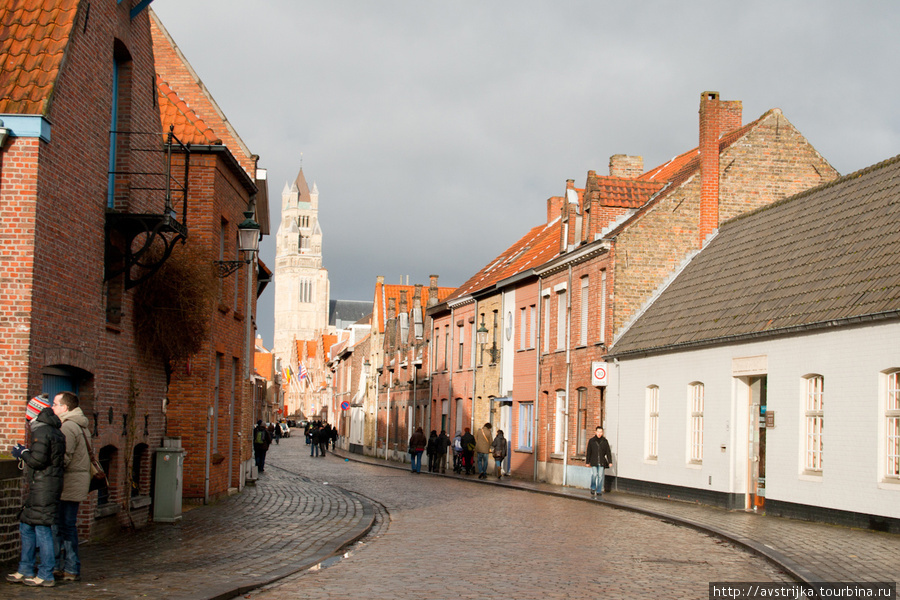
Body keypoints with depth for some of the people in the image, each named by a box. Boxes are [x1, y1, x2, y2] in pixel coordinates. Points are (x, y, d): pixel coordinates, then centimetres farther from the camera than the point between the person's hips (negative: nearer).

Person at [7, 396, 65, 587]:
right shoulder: (56, 432, 15)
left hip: (43, 487, -10)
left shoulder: (41, 432, -14)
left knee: (42, 528, -4)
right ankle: (25, 571, 24)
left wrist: (23, 453, -4)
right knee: (26, 525, 18)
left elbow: (37, 460, -22)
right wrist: (25, 452, 19)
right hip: (53, 484, 10)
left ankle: (46, 576, 0)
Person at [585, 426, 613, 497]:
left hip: (601, 462, 1)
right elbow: (588, 452, 5)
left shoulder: (605, 441, 4)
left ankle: (599, 491, 8)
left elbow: (608, 452, 6)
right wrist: (587, 461, 3)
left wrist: (610, 461, 0)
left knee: (600, 476, 1)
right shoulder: (591, 441, 2)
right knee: (594, 474, -13)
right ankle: (593, 488, 9)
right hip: (594, 462, -1)